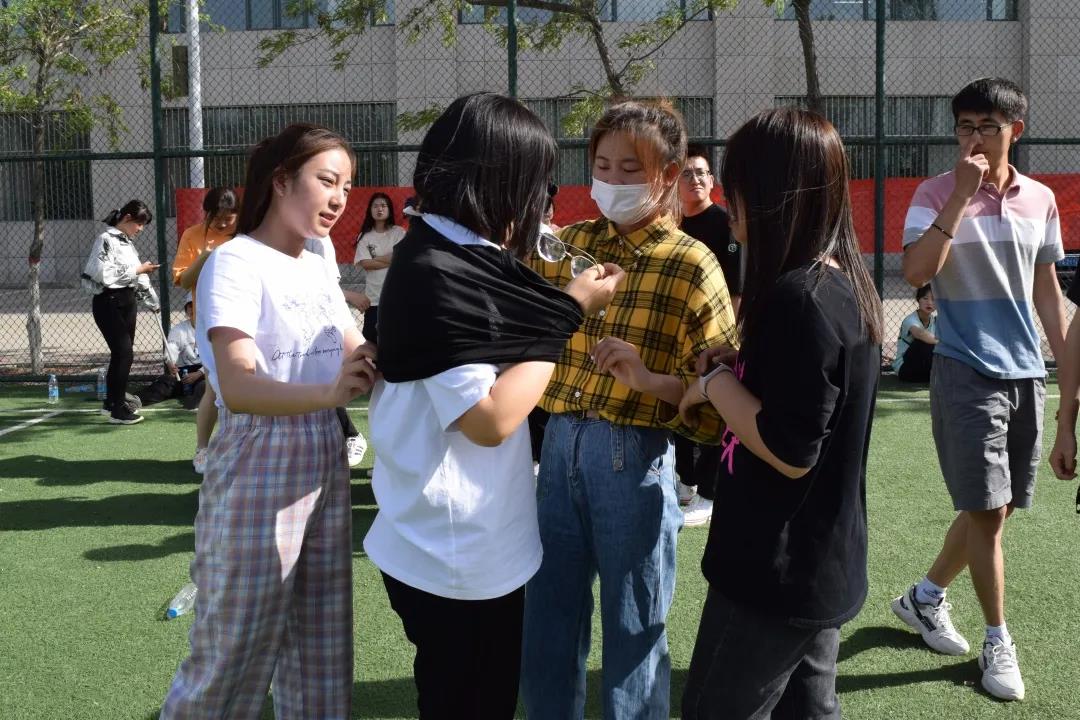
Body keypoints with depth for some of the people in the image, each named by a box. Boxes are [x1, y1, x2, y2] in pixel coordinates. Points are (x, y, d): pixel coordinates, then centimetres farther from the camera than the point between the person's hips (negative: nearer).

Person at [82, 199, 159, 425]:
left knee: (121, 353, 13)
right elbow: (105, 274, -21)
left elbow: (137, 274, 21)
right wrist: (138, 270, -16)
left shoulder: (128, 243, 15)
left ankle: (111, 402, 27)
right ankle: (118, 410, -8)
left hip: (128, 301, 9)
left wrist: (151, 302, 22)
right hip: (109, 303, -9)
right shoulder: (106, 240, -11)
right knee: (124, 353, -13)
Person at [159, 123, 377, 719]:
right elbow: (237, 387, -25)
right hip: (260, 468, -7)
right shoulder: (236, 262, -13)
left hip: (325, 463, 7)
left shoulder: (316, 268, 11)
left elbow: (358, 358, 9)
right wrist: (330, 393, -41)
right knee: (237, 655, 2)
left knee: (323, 651, 14)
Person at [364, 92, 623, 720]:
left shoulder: (456, 259, 7)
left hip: (480, 546, 9)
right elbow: (489, 419, -25)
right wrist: (568, 314, -18)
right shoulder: (435, 274, -22)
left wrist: (564, 303, 6)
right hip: (457, 560, -9)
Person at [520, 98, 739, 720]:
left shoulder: (691, 265, -6)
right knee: (548, 625, 15)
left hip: (633, 457, -5)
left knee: (633, 632, 9)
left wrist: (648, 378, -23)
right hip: (559, 445, 5)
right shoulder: (570, 243, 8)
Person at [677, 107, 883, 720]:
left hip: (777, 575, -9)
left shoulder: (798, 297, -24)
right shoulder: (849, 285, 5)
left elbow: (792, 452, -26)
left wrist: (715, 381, -15)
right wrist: (737, 368, 2)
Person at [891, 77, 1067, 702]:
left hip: (1026, 373, 5)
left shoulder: (1041, 200, 8)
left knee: (996, 507, 12)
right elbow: (917, 272, -21)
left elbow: (1047, 292, 14)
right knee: (987, 510, -3)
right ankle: (998, 642, 13)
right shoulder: (936, 194, -6)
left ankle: (925, 597, 31)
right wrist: (961, 194, -22)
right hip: (968, 373, -5)